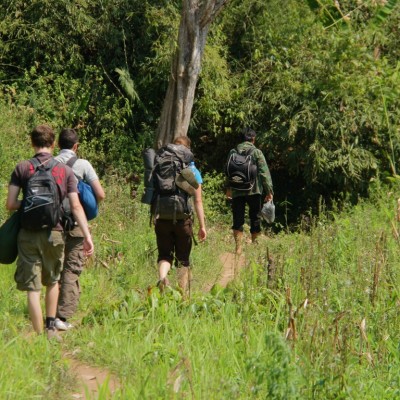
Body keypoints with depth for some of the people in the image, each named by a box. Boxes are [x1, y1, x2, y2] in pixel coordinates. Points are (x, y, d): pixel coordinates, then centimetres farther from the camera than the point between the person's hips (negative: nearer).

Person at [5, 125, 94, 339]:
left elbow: (10, 204, -5)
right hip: (55, 233, 2)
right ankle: (51, 328, 23)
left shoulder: (22, 168, -1)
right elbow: (76, 206, -3)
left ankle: (39, 335, -1)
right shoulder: (65, 170, 3)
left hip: (28, 234, -2)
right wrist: (87, 236, -2)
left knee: (32, 289, 1)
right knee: (52, 282, 24)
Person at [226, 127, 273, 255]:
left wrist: (228, 188, 27)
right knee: (255, 219, 9)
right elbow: (264, 172, -7)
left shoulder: (233, 153, 5)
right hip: (254, 191, -2)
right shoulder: (257, 152, -5)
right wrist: (269, 190, -3)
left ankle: (238, 248, -3)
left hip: (236, 191, 2)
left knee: (238, 220, 5)